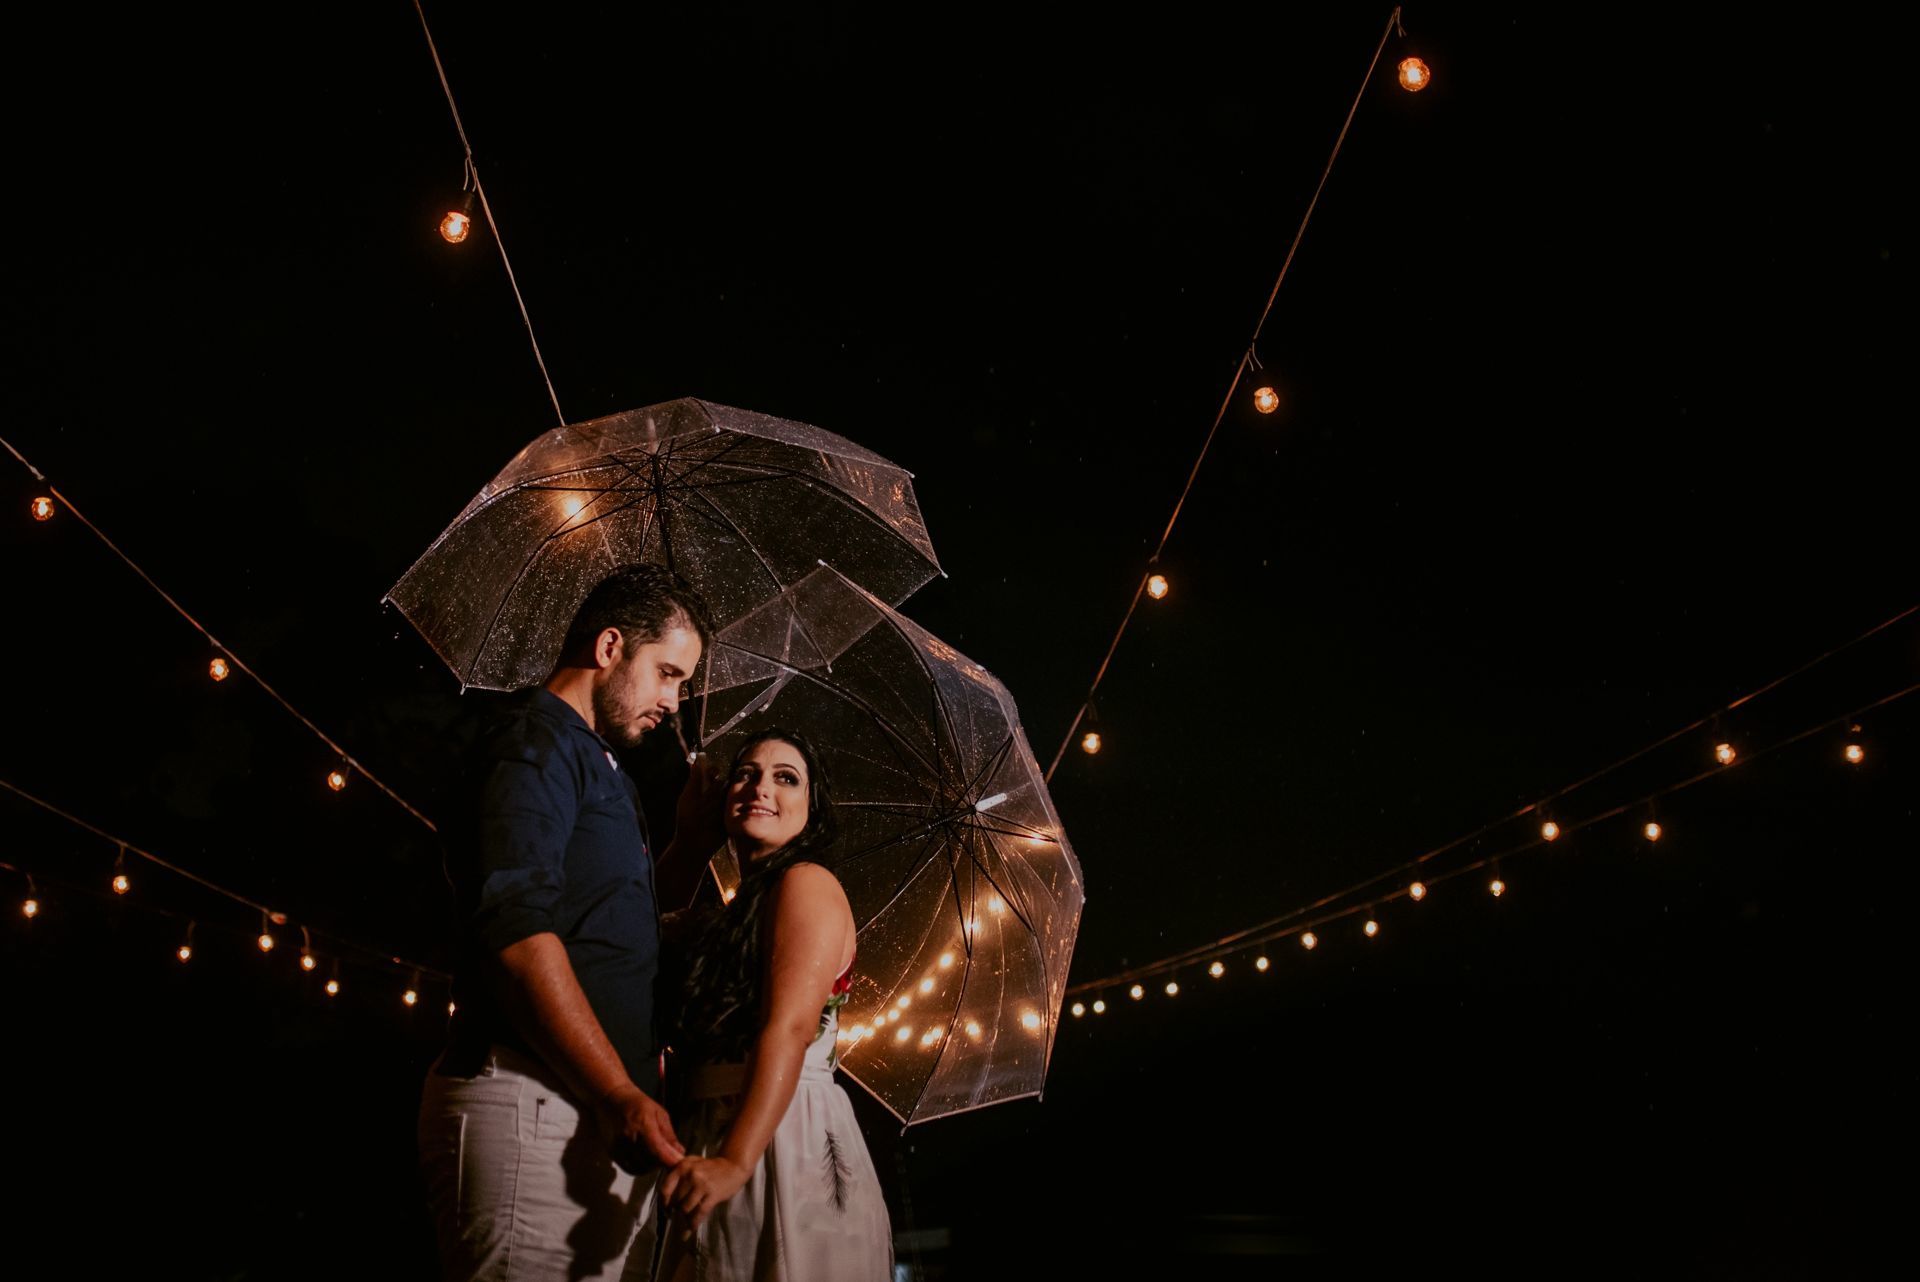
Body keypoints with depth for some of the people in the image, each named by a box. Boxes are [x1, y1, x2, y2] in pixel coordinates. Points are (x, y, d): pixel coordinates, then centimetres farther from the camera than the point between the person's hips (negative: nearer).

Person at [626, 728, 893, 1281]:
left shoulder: (807, 883, -7)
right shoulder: (734, 911, 21)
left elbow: (789, 1028, -21)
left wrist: (736, 1161, -29)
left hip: (786, 1145, -8)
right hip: (708, 1135, 8)